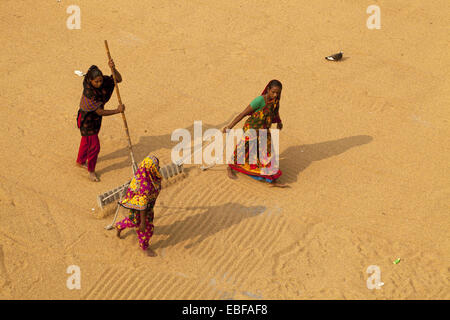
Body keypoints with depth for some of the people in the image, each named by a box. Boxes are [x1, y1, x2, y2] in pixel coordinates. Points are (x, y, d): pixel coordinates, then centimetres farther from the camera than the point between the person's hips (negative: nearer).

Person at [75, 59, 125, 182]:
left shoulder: (103, 80, -17)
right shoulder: (88, 93, -35)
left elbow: (118, 79, -17)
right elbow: (100, 112, -32)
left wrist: (113, 69, -37)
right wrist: (117, 111, -26)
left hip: (95, 117, 7)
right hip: (87, 119, -7)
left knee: (86, 141, 26)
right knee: (94, 145, 0)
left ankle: (80, 161, 48)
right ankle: (91, 171, 20)